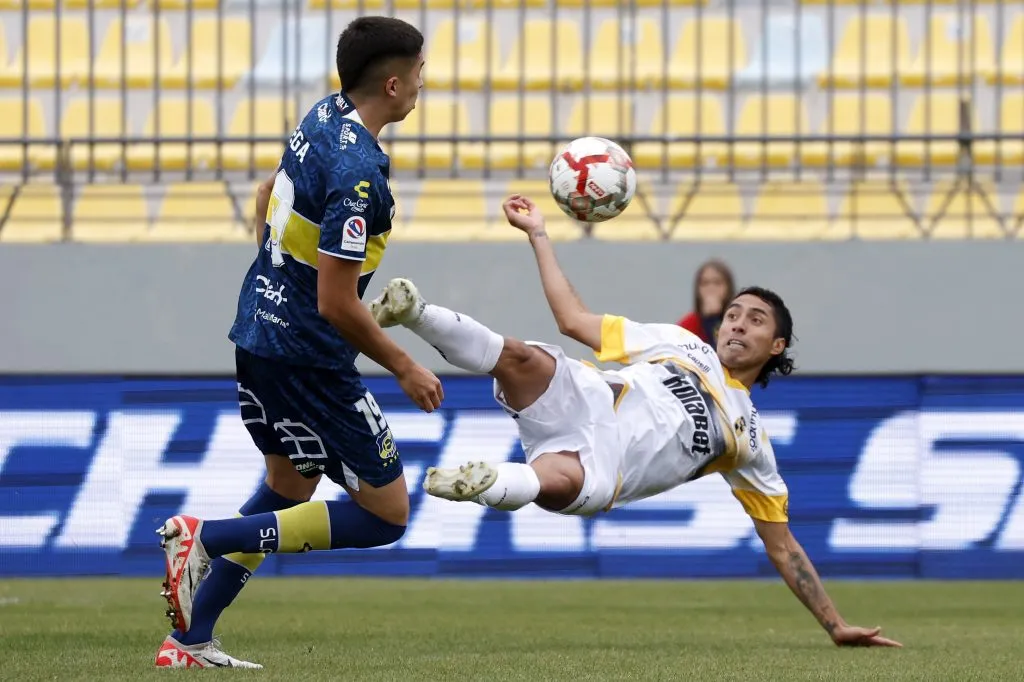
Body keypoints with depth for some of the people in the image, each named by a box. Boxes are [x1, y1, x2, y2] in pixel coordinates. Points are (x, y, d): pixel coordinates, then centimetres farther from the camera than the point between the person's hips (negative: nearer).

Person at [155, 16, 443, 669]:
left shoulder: (322, 119, 2)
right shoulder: (357, 173, -25)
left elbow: (267, 200, 20)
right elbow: (337, 304, -24)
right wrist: (404, 367, -11)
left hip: (259, 328, 10)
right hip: (308, 359, -10)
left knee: (288, 487, 26)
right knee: (385, 515, 0)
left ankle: (189, 642, 23)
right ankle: (208, 539, -8)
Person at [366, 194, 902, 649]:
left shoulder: (749, 439, 25)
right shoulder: (679, 343, 29)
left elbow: (782, 546, 26)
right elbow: (573, 319, 29)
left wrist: (835, 624, 19)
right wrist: (537, 234, 28)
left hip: (601, 467, -1)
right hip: (580, 404, 2)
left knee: (559, 479, -44)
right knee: (525, 358, -35)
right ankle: (416, 314, -47)